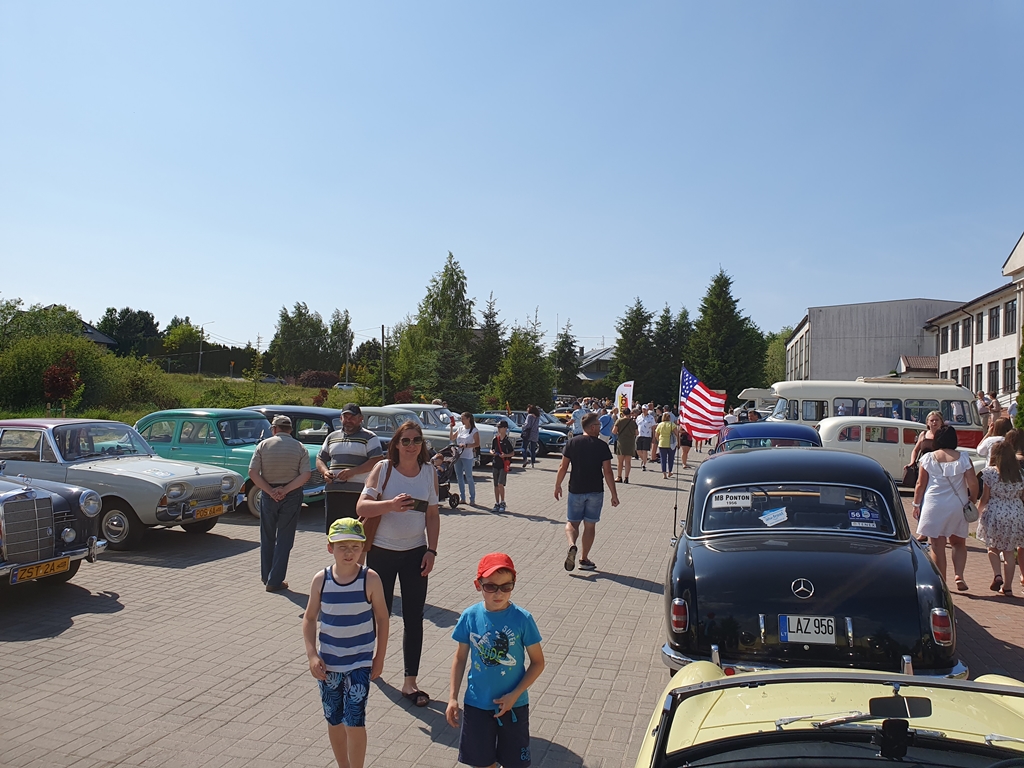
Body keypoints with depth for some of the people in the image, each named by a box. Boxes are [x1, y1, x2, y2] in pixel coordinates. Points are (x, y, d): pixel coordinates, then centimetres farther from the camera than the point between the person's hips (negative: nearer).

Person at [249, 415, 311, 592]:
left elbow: (252, 473, -10)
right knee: (284, 539, 6)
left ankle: (266, 576, 29)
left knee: (267, 537, 17)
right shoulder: (299, 447, -2)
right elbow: (305, 475, -12)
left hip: (268, 495, 1)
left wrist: (270, 491, -10)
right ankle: (275, 581, 6)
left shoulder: (264, 445, -3)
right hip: (292, 497, -1)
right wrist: (285, 490, -12)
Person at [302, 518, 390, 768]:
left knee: (354, 723, -5)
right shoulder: (321, 580, -7)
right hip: (328, 663, 3)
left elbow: (382, 619, -3)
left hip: (360, 663, -3)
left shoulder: (370, 579, -12)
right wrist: (312, 655, -6)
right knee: (334, 721, 15)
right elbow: (309, 618, 3)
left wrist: (379, 658, -1)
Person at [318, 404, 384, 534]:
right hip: (333, 492, 5)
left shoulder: (369, 438, 2)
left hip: (359, 493, -5)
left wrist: (353, 471, -19)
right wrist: (325, 472, 1)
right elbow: (320, 459, 24)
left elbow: (377, 461, -10)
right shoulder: (332, 437, 20)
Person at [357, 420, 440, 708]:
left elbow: (433, 515, 4)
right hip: (382, 551, -2)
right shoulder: (383, 469, -8)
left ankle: (410, 682, 14)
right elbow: (362, 507, -14)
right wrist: (391, 504, -31)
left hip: (415, 552, 2)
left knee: (414, 618, 4)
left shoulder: (429, 472, -1)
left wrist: (431, 550, -3)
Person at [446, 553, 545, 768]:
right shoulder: (470, 617, -11)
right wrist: (453, 697, -1)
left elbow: (538, 662, -8)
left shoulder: (522, 619, -16)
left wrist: (514, 695, -15)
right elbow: (460, 658, 1)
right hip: (477, 704, 1)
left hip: (514, 705, -1)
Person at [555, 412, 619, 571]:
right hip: (595, 492, -1)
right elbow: (607, 472, -8)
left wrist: (558, 486, 11)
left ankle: (572, 545, -17)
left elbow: (563, 467, -2)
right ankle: (584, 559, 15)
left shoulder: (572, 443, -2)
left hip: (576, 491, 1)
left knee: (572, 523, 12)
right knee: (590, 525, 11)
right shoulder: (602, 446, -7)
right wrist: (614, 495, -2)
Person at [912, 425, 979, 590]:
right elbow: (973, 483, -6)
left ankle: (941, 582, 8)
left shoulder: (928, 458, -3)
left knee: (938, 546, 5)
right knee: (958, 543, 17)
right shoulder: (963, 458, -2)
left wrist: (916, 504, 8)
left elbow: (920, 485, -1)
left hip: (934, 506, -1)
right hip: (957, 506, 1)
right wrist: (972, 501, 10)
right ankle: (958, 574, -1)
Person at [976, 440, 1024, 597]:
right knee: (1009, 552, 10)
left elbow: (985, 498, -4)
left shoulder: (989, 472, -8)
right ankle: (1007, 587, 13)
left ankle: (997, 575, -5)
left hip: (995, 513, -3)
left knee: (993, 548, 16)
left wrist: (978, 511, 11)